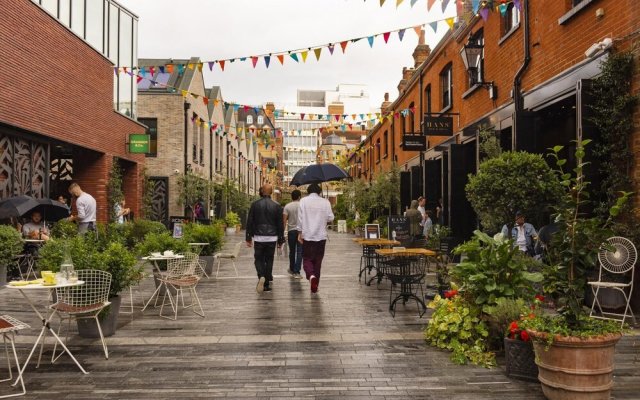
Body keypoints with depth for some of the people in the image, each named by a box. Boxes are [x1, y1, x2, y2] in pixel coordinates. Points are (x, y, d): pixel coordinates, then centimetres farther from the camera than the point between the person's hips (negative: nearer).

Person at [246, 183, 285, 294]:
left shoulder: (255, 204, -2)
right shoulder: (276, 206, 0)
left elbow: (249, 222, -1)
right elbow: (280, 224, 2)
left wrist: (248, 237, 5)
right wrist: (280, 239, 9)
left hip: (258, 237, -1)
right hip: (272, 238, 1)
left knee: (259, 259, 10)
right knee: (269, 260, 10)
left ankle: (261, 276, -17)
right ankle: (267, 284, 12)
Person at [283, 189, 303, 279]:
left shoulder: (287, 206, -2)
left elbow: (284, 220, -6)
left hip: (291, 231, 1)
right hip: (301, 231, -1)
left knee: (292, 251, 16)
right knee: (299, 252, -1)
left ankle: (292, 270, 31)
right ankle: (296, 272, -7)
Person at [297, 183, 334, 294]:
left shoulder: (303, 201, -1)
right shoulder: (325, 202, 1)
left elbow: (300, 218, -4)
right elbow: (330, 218, -1)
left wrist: (299, 233, 1)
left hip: (307, 236, -1)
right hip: (321, 236, 1)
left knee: (307, 259, 8)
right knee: (317, 261, 10)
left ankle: (311, 275, -22)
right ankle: (315, 286, 14)